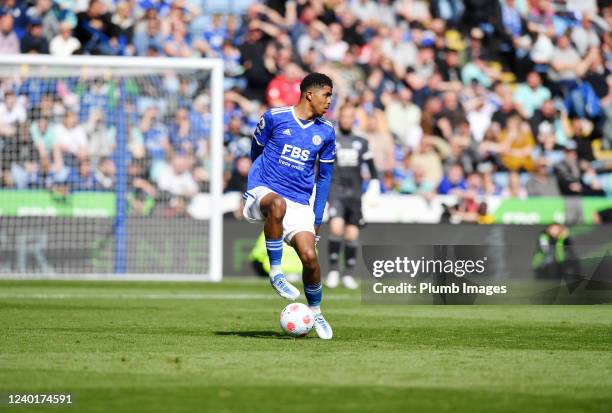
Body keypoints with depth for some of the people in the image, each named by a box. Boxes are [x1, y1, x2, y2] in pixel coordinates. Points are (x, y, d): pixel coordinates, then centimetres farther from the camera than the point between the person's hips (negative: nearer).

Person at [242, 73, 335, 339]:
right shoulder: (275, 117, -3)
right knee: (278, 204, -40)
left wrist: (318, 219, 12)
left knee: (309, 256, -14)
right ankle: (275, 272, -28)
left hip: (299, 204, 3)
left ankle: (315, 312, 13)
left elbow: (325, 177, 16)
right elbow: (256, 152, 14)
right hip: (263, 191, -3)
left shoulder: (326, 132, 9)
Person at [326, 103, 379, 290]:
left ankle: (349, 274, 9)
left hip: (355, 193, 2)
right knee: (336, 227, -22)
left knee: (352, 233, -1)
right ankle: (333, 269, -12)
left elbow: (371, 168, 14)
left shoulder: (361, 142, 10)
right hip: (335, 190, -2)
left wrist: (374, 187, 3)